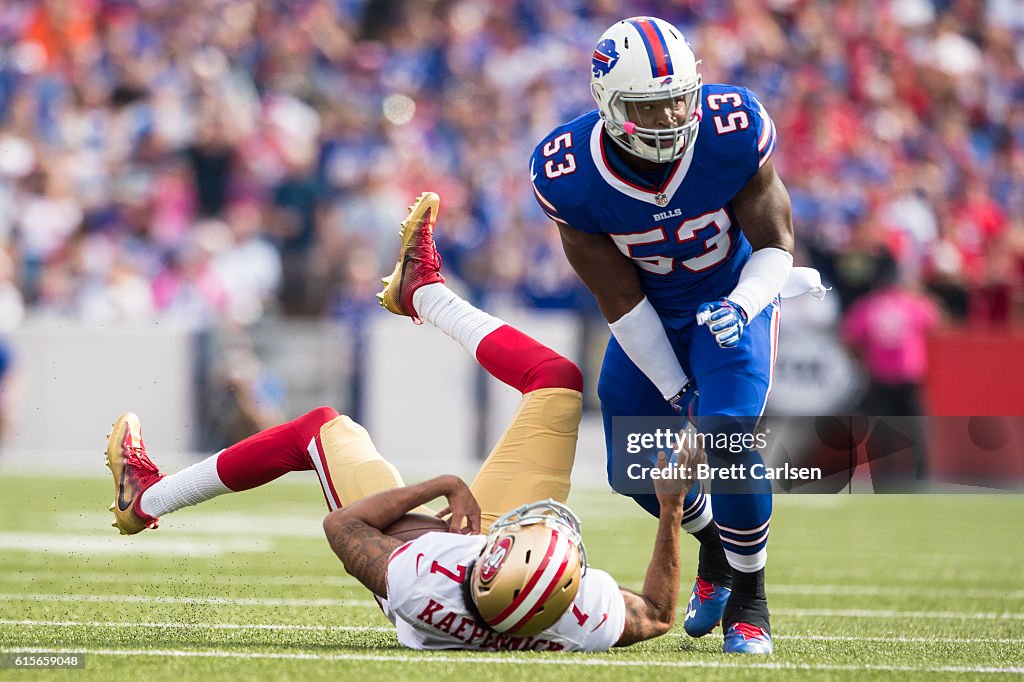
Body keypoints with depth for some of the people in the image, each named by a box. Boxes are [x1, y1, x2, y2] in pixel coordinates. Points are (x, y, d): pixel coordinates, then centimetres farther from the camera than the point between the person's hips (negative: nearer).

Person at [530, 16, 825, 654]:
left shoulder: (733, 134, -29)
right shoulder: (569, 176, -27)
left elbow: (776, 244, -15)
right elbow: (620, 297, -16)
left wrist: (742, 306, -36)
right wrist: (674, 388, -13)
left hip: (734, 298, -2)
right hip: (653, 315, 3)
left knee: (728, 435, -24)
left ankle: (749, 599, -4)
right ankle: (713, 549, 39)